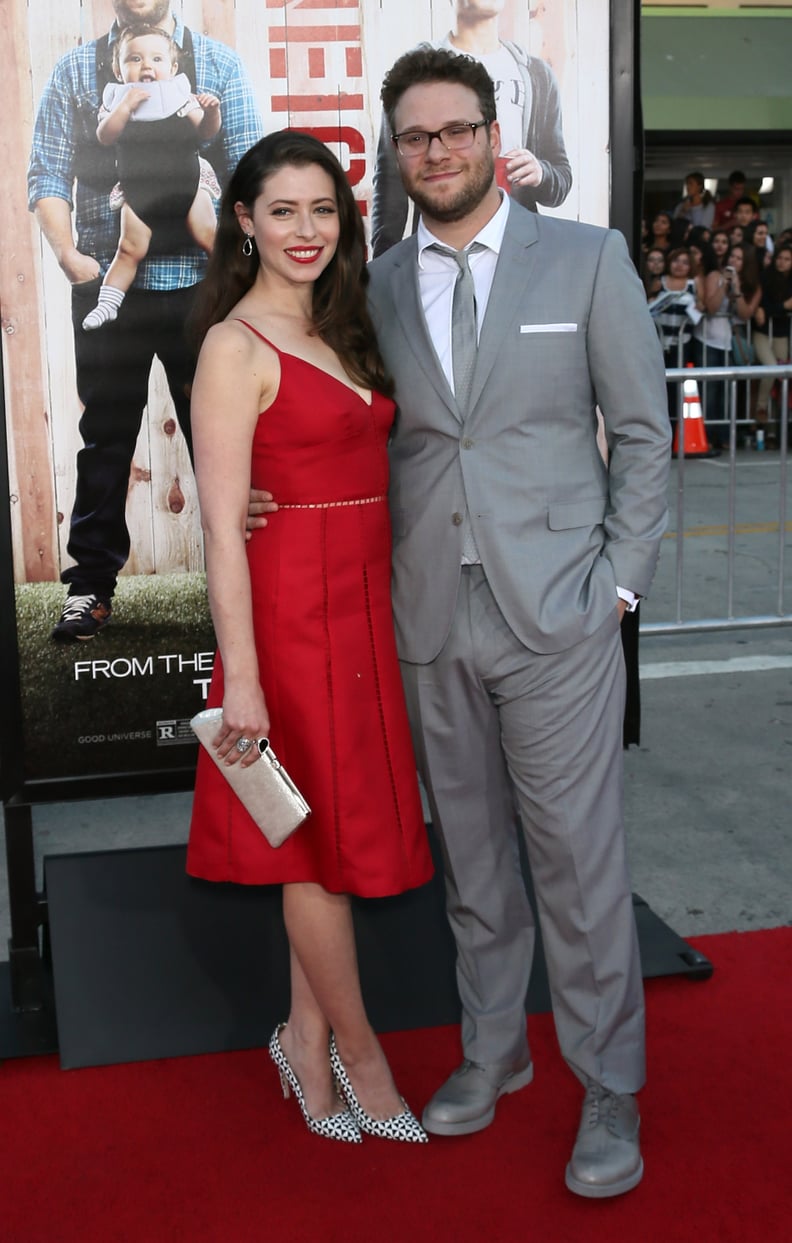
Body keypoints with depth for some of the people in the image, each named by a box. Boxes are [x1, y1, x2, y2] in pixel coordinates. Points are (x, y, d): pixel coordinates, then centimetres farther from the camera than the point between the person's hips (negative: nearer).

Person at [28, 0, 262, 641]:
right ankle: (92, 580, 16)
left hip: (200, 281, 0)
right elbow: (48, 175, 4)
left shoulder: (219, 64, 7)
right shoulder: (76, 71, 9)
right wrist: (69, 255, -12)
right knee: (107, 434, 7)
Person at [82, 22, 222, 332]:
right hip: (138, 190, 0)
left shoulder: (181, 96, 4)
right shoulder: (117, 99, 4)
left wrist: (211, 111, -21)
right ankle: (107, 303, 5)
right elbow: (105, 136, -10)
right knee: (130, 250, -3)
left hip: (186, 183, 0)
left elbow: (206, 131, -1)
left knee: (209, 238, -6)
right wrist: (127, 104, -19)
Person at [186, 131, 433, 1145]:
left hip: (363, 607, 8)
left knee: (337, 836, 13)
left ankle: (307, 1038, 28)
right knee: (323, 838, 4)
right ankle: (356, 1052, 22)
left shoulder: (343, 335, 14)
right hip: (293, 609, -7)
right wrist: (240, 680, -19)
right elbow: (221, 528, -15)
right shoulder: (236, 347, -10)